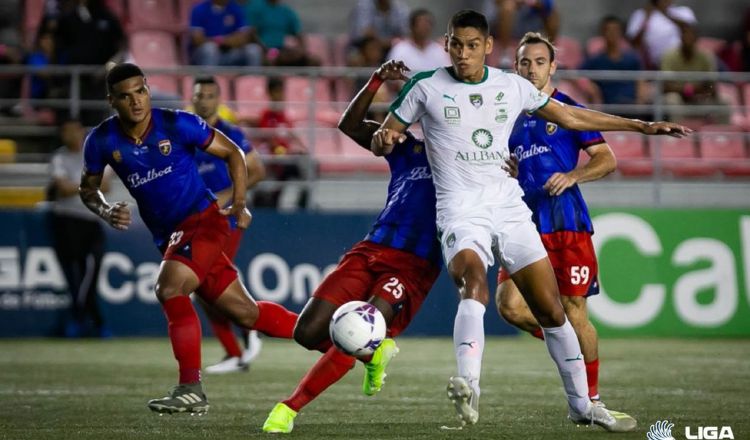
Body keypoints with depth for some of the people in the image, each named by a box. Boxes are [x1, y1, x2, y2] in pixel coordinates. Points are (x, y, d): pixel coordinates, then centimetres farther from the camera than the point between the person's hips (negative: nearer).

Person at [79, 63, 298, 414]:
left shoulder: (177, 124, -14)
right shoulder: (102, 141, -4)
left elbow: (232, 153, -1)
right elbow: (88, 187, 13)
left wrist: (238, 206, -7)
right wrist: (105, 211, -8)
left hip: (203, 219, -5)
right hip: (169, 237, 5)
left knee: (169, 288, -28)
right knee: (245, 313, 8)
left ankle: (191, 389, -23)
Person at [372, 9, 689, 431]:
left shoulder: (512, 86, 9)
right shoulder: (427, 88, 2)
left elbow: (570, 116, 20)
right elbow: (383, 140, 9)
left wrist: (641, 126, 19)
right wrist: (385, 139, -17)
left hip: (509, 207, 4)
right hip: (461, 210, -4)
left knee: (551, 307, 1)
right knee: (475, 281, -34)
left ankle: (582, 405, 15)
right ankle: (468, 386, -50)